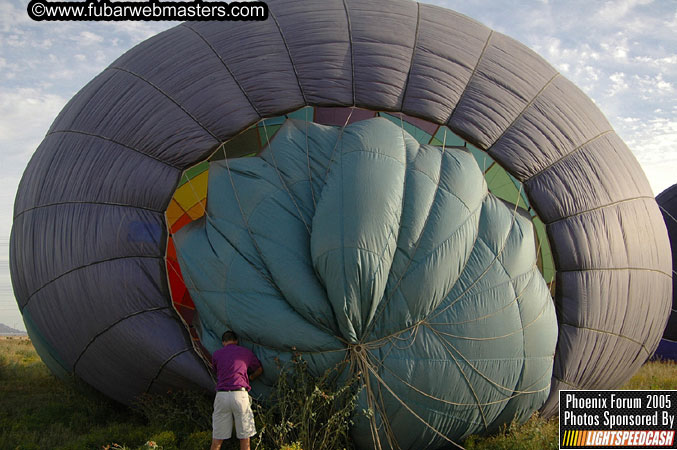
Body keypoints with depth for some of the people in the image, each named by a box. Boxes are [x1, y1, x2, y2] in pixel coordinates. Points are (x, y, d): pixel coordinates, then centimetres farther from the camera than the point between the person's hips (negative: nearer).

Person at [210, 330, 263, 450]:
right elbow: (259, 370, 26)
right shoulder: (246, 352, 14)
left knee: (217, 440, 6)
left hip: (221, 395, 1)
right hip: (240, 395, -1)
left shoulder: (216, 354, 14)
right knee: (244, 438, 7)